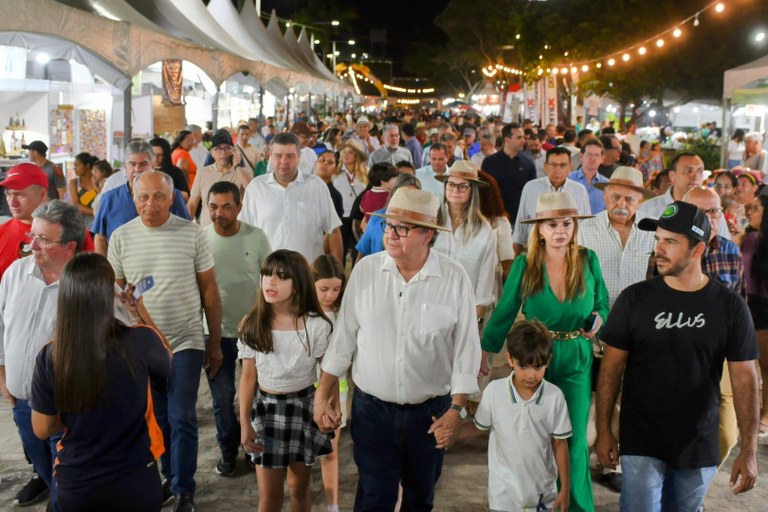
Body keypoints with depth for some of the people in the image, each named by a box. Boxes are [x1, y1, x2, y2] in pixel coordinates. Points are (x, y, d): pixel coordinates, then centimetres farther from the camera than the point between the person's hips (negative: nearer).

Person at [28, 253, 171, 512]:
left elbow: (42, 430, -4)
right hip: (136, 481, 0)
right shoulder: (140, 342, -19)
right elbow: (167, 359, 5)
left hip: (76, 486, 1)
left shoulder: (49, 358, -15)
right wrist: (141, 313, 11)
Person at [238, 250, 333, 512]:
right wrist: (244, 423, -4)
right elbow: (248, 376, -2)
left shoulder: (316, 326, -15)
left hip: (304, 407, -1)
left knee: (299, 487, 13)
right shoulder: (252, 325, -8)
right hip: (266, 408, 1)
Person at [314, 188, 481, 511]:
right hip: (372, 409, 0)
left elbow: (465, 348, -6)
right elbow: (344, 336, 0)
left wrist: (457, 409, -8)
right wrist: (323, 395, 1)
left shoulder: (454, 279, -11)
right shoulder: (365, 270, -7)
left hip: (430, 411, 0)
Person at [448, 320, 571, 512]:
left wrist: (565, 488, 2)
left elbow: (560, 444, -2)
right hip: (504, 493, 0)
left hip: (543, 491, 0)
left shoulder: (555, 397, -11)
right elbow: (479, 426, 3)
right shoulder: (494, 391, -12)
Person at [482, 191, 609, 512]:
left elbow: (602, 302, 10)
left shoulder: (588, 261, -3)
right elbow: (504, 311, -3)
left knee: (574, 440, 4)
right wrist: (485, 351, -3)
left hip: (576, 360, 0)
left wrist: (597, 319, -11)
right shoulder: (524, 264, -7)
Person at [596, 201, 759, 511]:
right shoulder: (634, 299, -7)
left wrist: (750, 449, -6)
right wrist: (603, 431, -5)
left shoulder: (730, 307, -6)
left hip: (700, 447, 2)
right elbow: (611, 368, -3)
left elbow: (744, 378, -3)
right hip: (641, 443, -1)